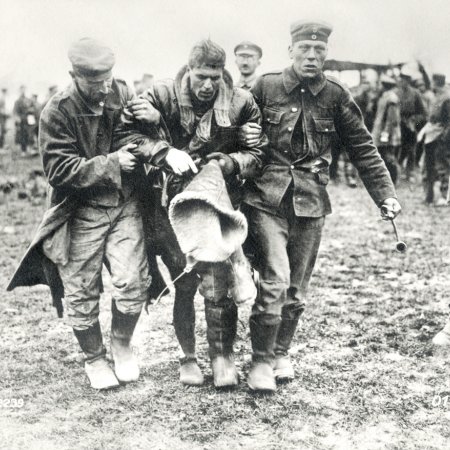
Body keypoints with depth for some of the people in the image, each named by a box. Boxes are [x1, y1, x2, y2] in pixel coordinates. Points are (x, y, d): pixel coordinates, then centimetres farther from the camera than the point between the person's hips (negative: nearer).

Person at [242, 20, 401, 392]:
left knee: (296, 287, 9)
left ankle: (281, 353, 29)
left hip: (310, 204, 3)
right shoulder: (265, 87, -2)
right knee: (275, 279, -13)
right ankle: (261, 361, 1)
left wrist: (385, 194, -1)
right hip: (267, 198, -2)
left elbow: (363, 149, 6)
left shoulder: (335, 96, 3)